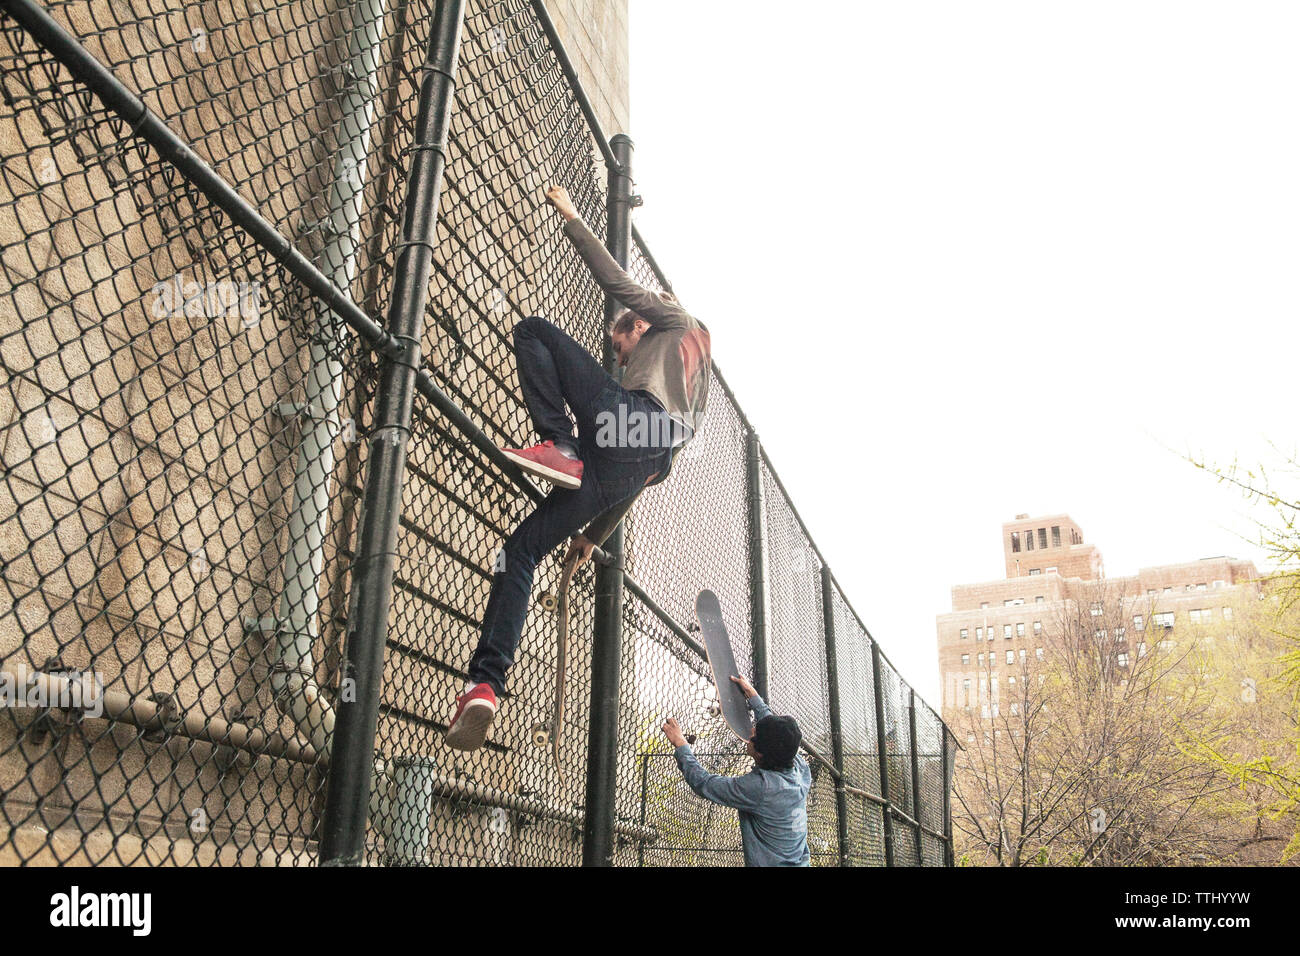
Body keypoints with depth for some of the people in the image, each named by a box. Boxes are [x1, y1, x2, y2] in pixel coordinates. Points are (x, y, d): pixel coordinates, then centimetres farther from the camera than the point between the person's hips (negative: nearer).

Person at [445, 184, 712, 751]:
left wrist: (571, 217, 25)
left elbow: (617, 283, 17)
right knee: (519, 552, 2)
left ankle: (560, 445, -22)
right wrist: (594, 536, 42)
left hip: (630, 422, -8)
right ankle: (485, 685, -13)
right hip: (629, 470, 8)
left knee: (533, 330, 1)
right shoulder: (692, 408, 44)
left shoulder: (679, 326, 28)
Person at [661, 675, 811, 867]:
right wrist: (752, 694, 20)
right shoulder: (802, 769, -9)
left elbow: (702, 783, -17)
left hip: (771, 863, -7)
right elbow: (772, 727, 9)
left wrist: (680, 743, -5)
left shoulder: (758, 787, -27)